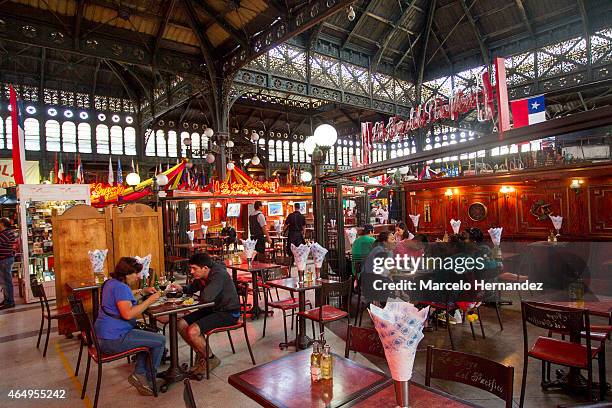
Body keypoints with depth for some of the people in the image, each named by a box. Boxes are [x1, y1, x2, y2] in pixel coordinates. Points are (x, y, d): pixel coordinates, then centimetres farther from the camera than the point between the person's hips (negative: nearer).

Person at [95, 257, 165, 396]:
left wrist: (143, 291, 21)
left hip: (104, 334, 11)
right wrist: (149, 300, -23)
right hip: (113, 339, -11)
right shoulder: (120, 287, -20)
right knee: (160, 340, -7)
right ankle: (148, 380, 9)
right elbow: (127, 314, -31)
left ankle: (139, 374, 15)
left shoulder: (111, 282, 12)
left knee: (150, 335, 22)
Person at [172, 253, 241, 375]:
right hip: (212, 309, 9)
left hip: (228, 313, -9)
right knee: (181, 324, -2)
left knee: (192, 331, -22)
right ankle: (201, 355, 14)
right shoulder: (201, 276, 4)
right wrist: (181, 288, 0)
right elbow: (191, 288, 22)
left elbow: (206, 297, -35)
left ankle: (211, 359, 4)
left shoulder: (219, 275, -25)